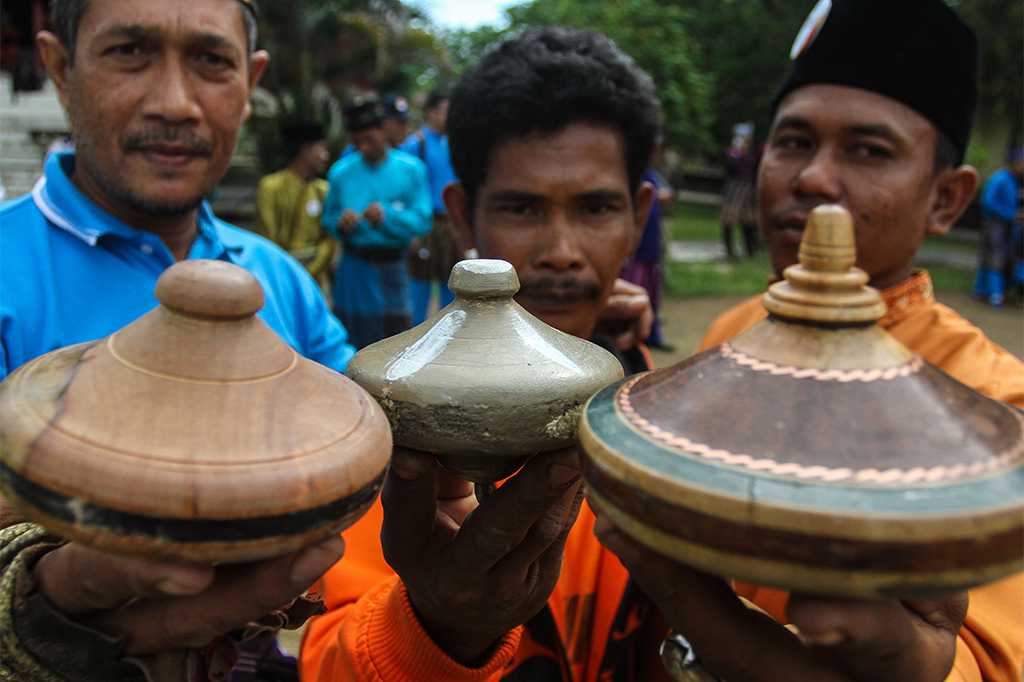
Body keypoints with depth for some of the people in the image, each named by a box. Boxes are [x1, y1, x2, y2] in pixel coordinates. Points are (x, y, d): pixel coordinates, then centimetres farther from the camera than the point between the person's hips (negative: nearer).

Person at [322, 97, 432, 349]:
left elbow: (422, 221, -2)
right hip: (353, 268, 2)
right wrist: (340, 222, -9)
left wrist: (387, 216, -17)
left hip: (391, 266, -1)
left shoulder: (411, 169, 1)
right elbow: (328, 217, 14)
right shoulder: (341, 172, 7)